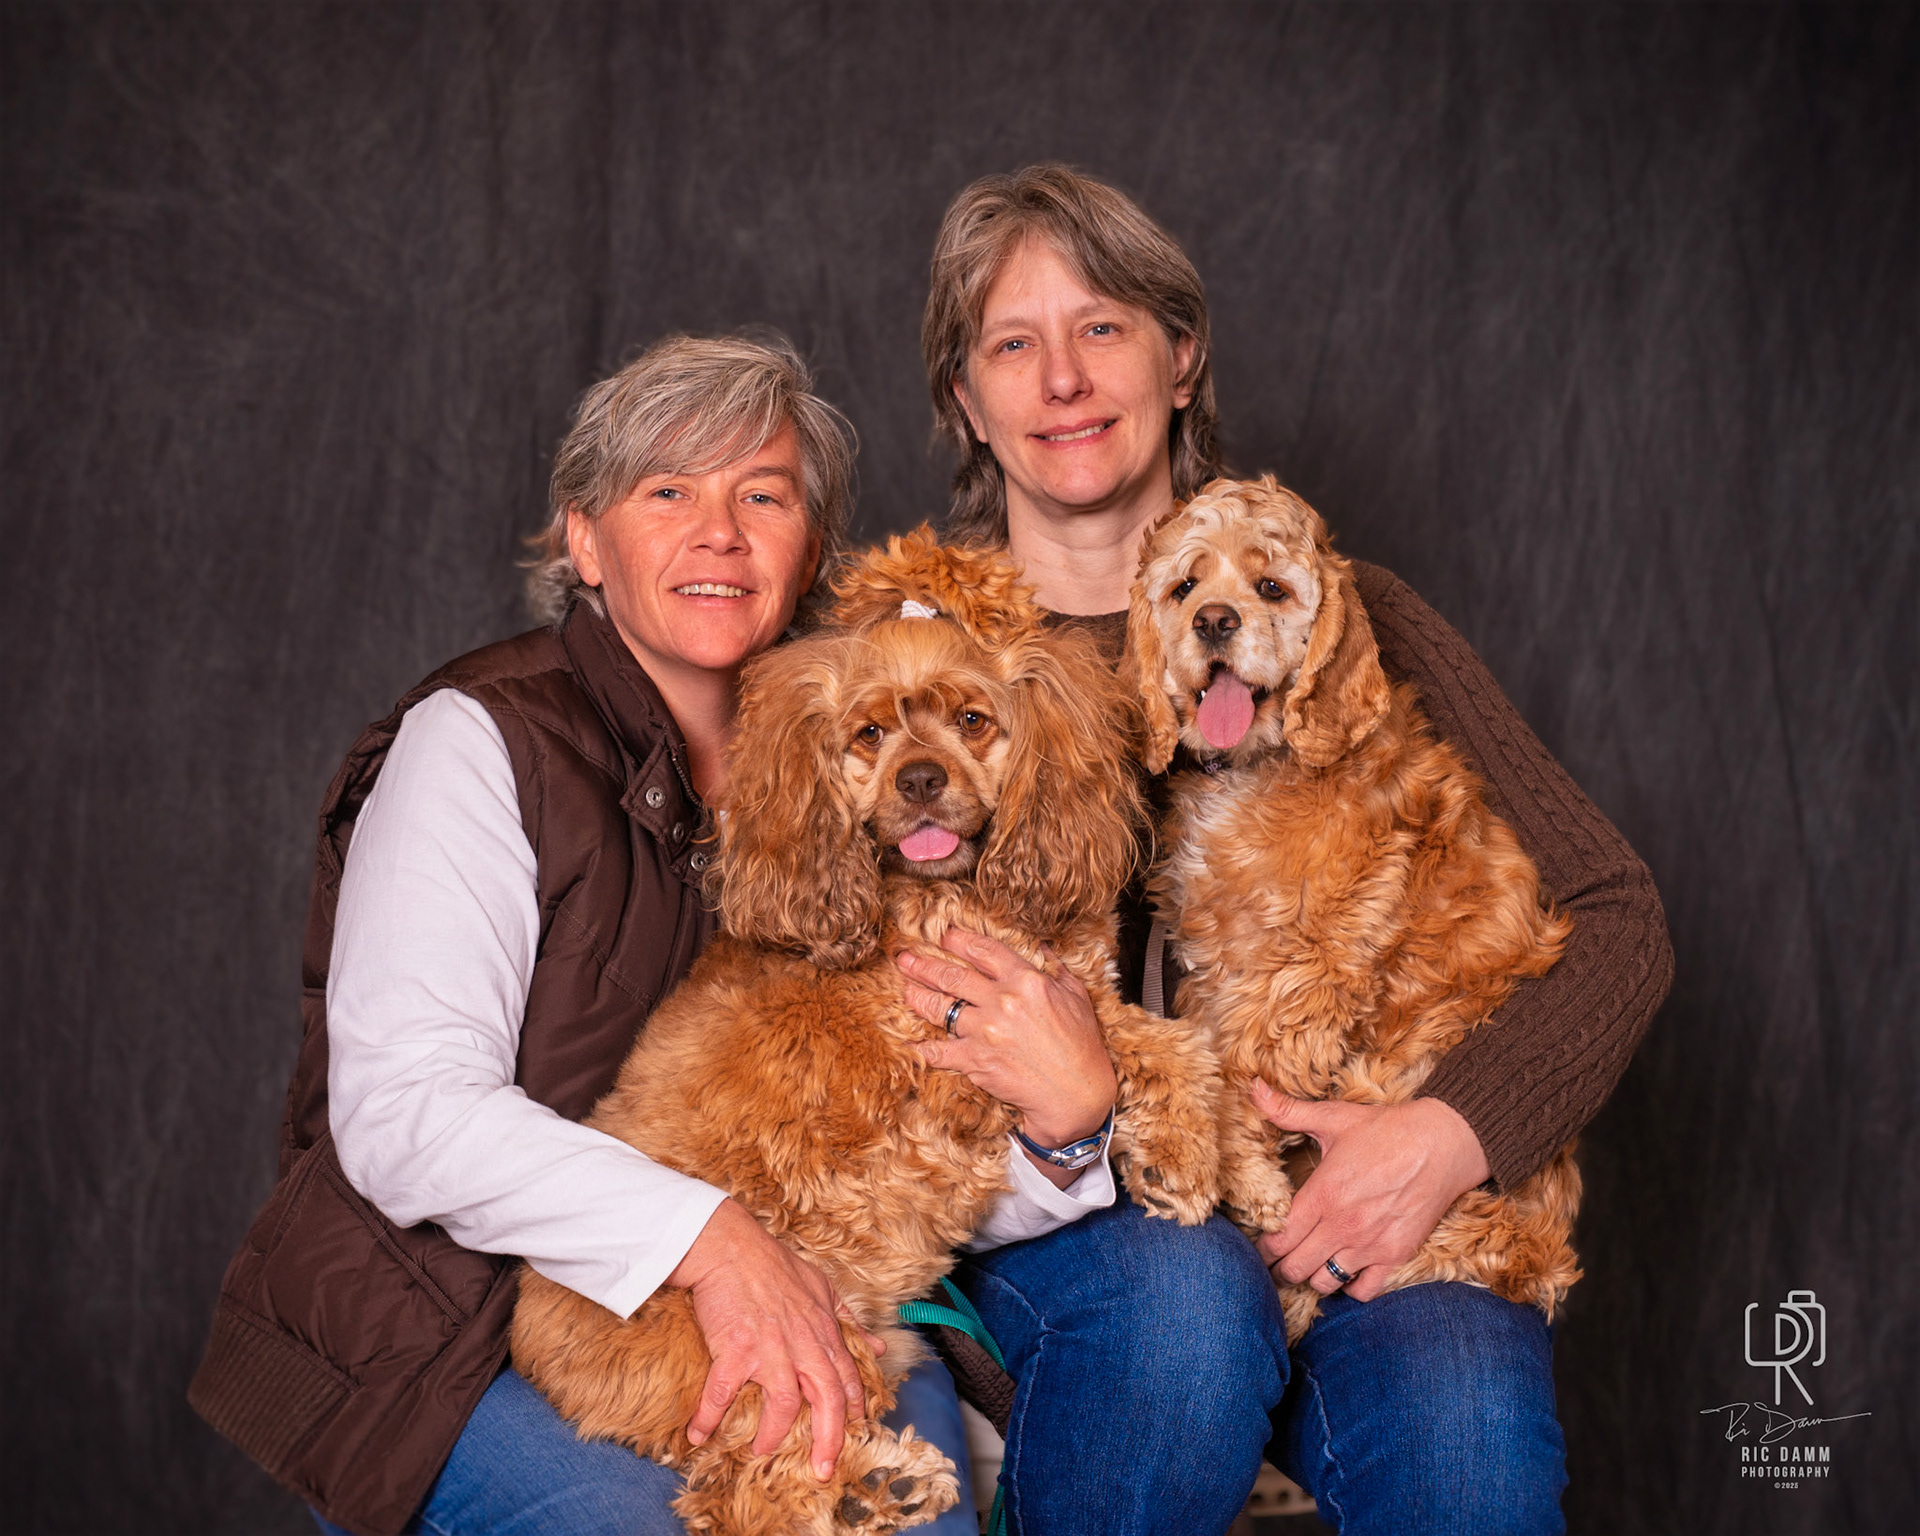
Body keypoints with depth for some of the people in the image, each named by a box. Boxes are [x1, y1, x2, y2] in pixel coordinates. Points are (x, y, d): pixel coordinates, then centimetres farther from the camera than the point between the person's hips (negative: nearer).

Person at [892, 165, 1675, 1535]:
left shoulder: (1328, 609, 6)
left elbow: (1614, 909, 2)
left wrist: (1456, 1127, -17)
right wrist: (1062, 1104, -26)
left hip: (1353, 1198, 1)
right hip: (1043, 1211, 0)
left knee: (1466, 1405, -30)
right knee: (1180, 1284, -33)